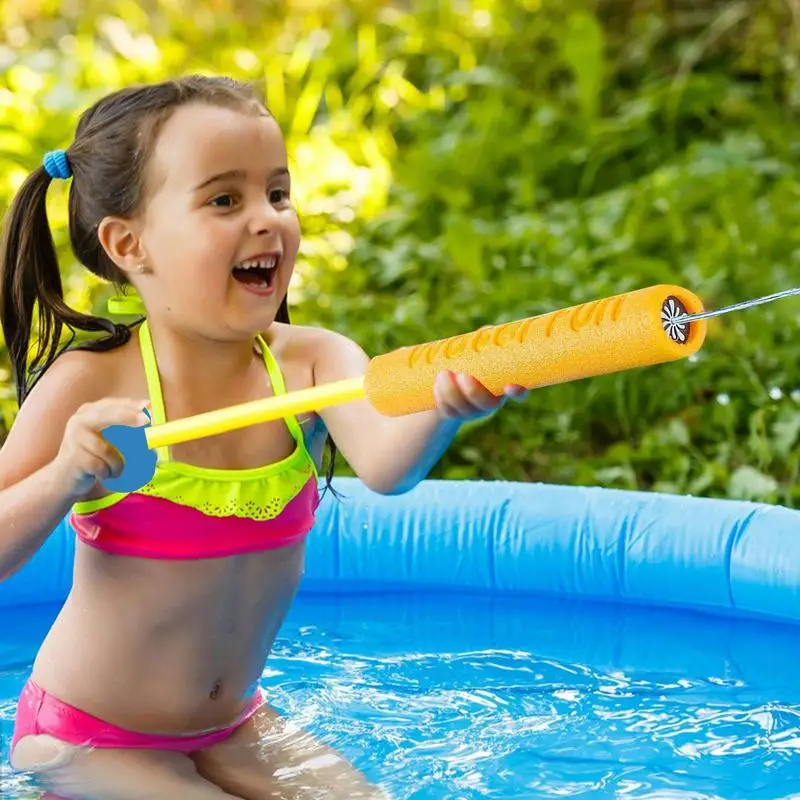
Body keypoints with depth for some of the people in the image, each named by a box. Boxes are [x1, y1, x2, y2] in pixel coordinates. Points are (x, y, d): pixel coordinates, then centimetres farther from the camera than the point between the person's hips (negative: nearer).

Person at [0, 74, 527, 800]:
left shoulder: (312, 363, -12)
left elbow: (384, 465, -34)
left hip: (234, 726, 4)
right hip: (87, 740, -4)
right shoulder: (91, 386, -18)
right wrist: (67, 476, -34)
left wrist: (441, 409, -55)